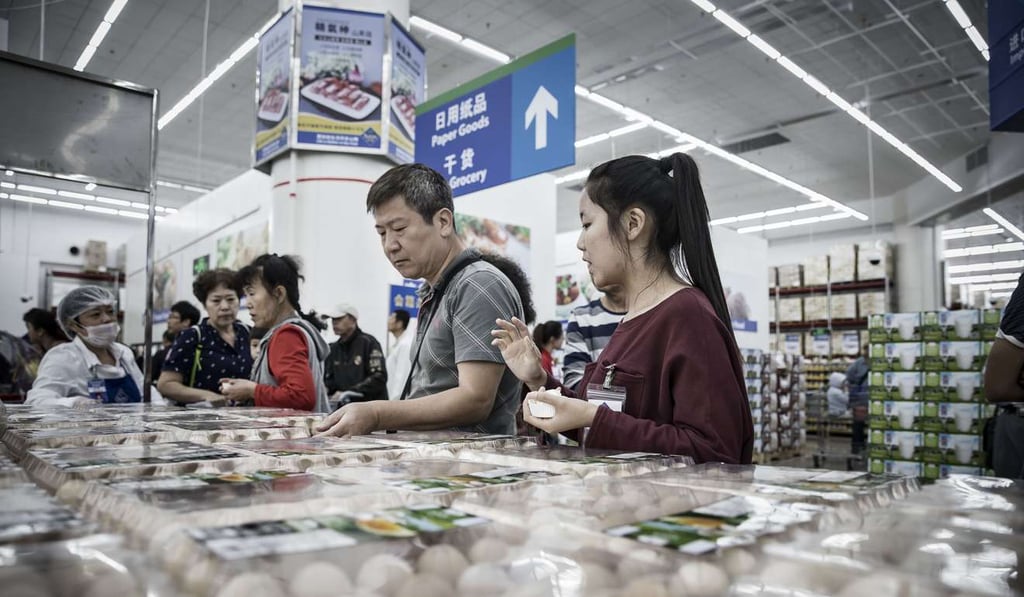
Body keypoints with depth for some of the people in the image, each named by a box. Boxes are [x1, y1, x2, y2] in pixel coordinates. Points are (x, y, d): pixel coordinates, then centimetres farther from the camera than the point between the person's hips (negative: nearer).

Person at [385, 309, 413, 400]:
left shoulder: (405, 345, -16)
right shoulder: (397, 344, 16)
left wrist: (394, 400, -19)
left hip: (399, 399, -10)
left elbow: (402, 377, -20)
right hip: (393, 397, 10)